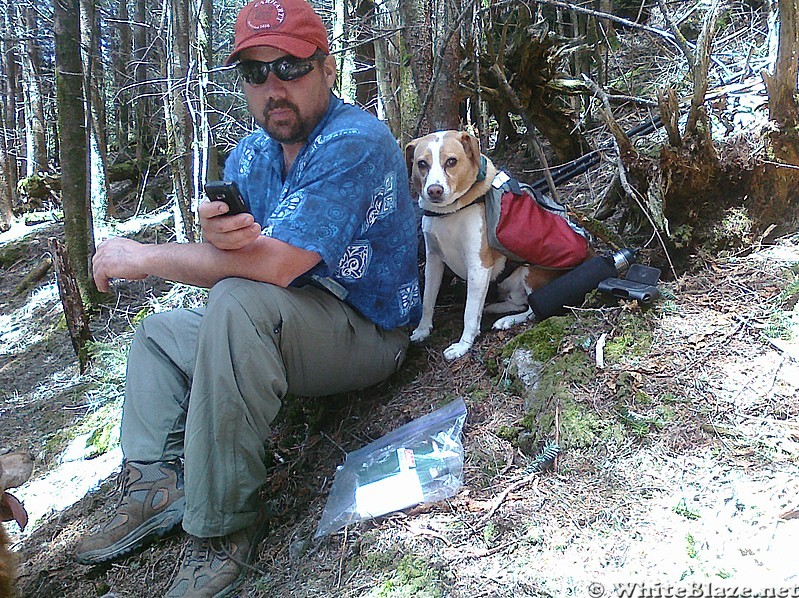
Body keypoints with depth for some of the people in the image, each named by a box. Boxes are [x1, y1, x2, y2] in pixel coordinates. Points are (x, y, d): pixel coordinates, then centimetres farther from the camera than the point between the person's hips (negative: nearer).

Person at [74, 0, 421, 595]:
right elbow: (227, 269, -5)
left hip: (367, 332, -9)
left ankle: (223, 527, -24)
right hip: (281, 325, 9)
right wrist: (220, 238, -31)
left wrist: (140, 256, -21)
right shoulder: (250, 154, 4)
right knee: (159, 331, 17)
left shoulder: (355, 143, -22)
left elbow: (274, 265, -32)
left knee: (240, 303, -35)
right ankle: (156, 486, 4)